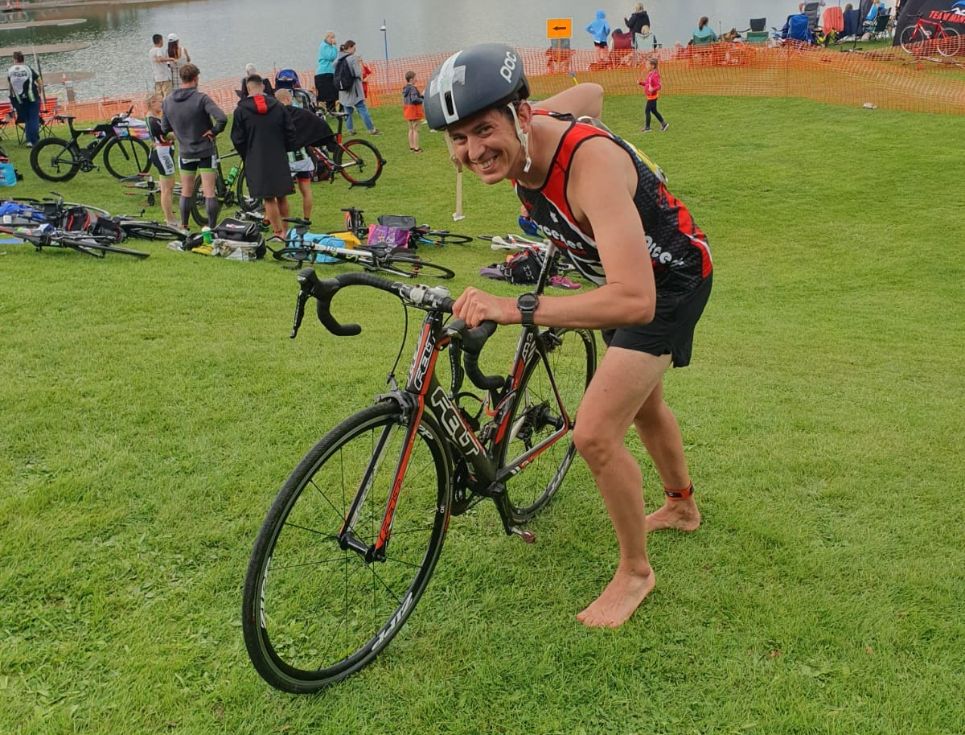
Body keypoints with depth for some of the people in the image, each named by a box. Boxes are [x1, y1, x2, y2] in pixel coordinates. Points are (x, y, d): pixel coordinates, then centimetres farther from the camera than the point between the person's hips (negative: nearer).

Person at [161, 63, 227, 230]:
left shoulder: (167, 101, 0)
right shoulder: (201, 98, -16)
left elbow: (165, 128, 7)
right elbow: (222, 118, -28)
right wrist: (214, 131, -12)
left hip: (185, 152, 4)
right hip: (206, 151, -4)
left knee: (186, 191, 16)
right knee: (209, 192, 0)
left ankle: (184, 226, 24)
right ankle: (211, 228, 1)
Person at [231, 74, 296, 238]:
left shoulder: (241, 110, -5)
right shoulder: (278, 106, 2)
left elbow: (237, 138, -2)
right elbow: (290, 132, 4)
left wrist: (246, 156, 13)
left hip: (256, 161, -3)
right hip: (279, 159, 3)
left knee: (269, 198, 0)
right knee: (281, 196, 12)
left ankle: (278, 232, 0)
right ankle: (285, 230, 19)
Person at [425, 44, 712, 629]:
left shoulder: (591, 164, -40)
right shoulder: (518, 140, -17)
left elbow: (634, 300, -51)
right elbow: (590, 94, 7)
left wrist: (516, 309, -57)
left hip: (668, 278, -8)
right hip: (624, 269, 9)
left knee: (596, 434, -17)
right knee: (643, 405, 27)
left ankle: (635, 571, 8)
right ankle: (682, 506, 55)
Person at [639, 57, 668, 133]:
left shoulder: (655, 75, -21)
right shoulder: (649, 74, 8)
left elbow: (658, 86, -24)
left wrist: (653, 89, -43)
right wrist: (641, 83, 7)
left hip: (652, 96, -10)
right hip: (649, 96, 10)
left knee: (647, 110, -3)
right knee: (653, 111, 18)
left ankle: (647, 127, 6)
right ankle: (664, 124, 27)